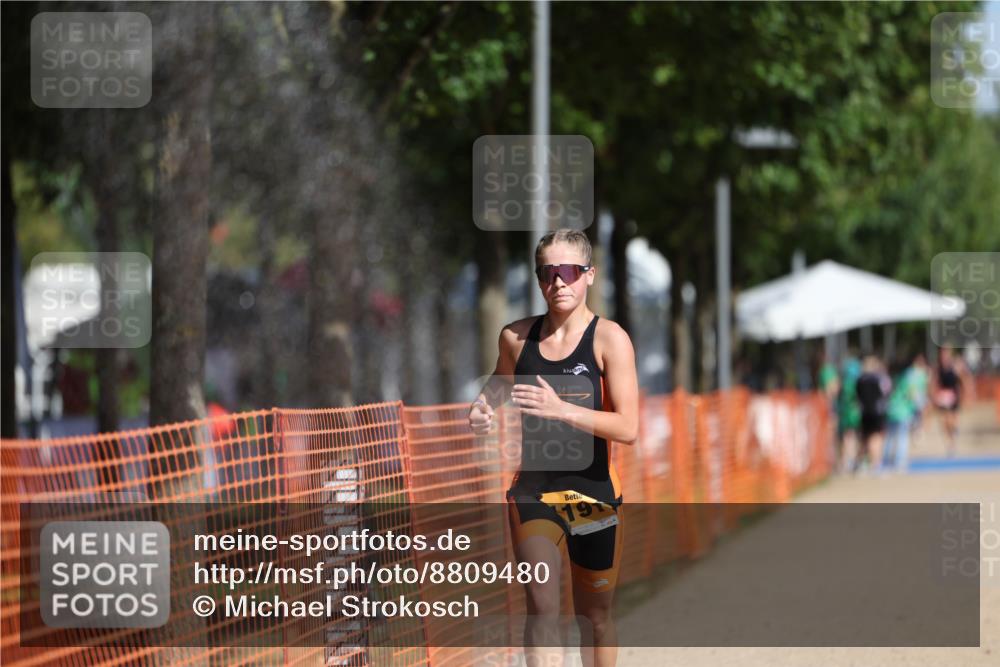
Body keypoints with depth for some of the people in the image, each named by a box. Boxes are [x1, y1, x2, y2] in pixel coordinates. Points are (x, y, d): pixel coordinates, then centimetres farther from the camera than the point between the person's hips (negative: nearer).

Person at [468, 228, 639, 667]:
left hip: (593, 490, -1)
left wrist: (561, 409, -28)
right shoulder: (517, 337, 2)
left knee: (595, 616, 13)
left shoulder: (609, 338, -9)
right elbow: (496, 390, 22)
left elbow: (628, 428, -16)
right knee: (543, 604, -17)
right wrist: (482, 412, -2)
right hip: (533, 487, 1)